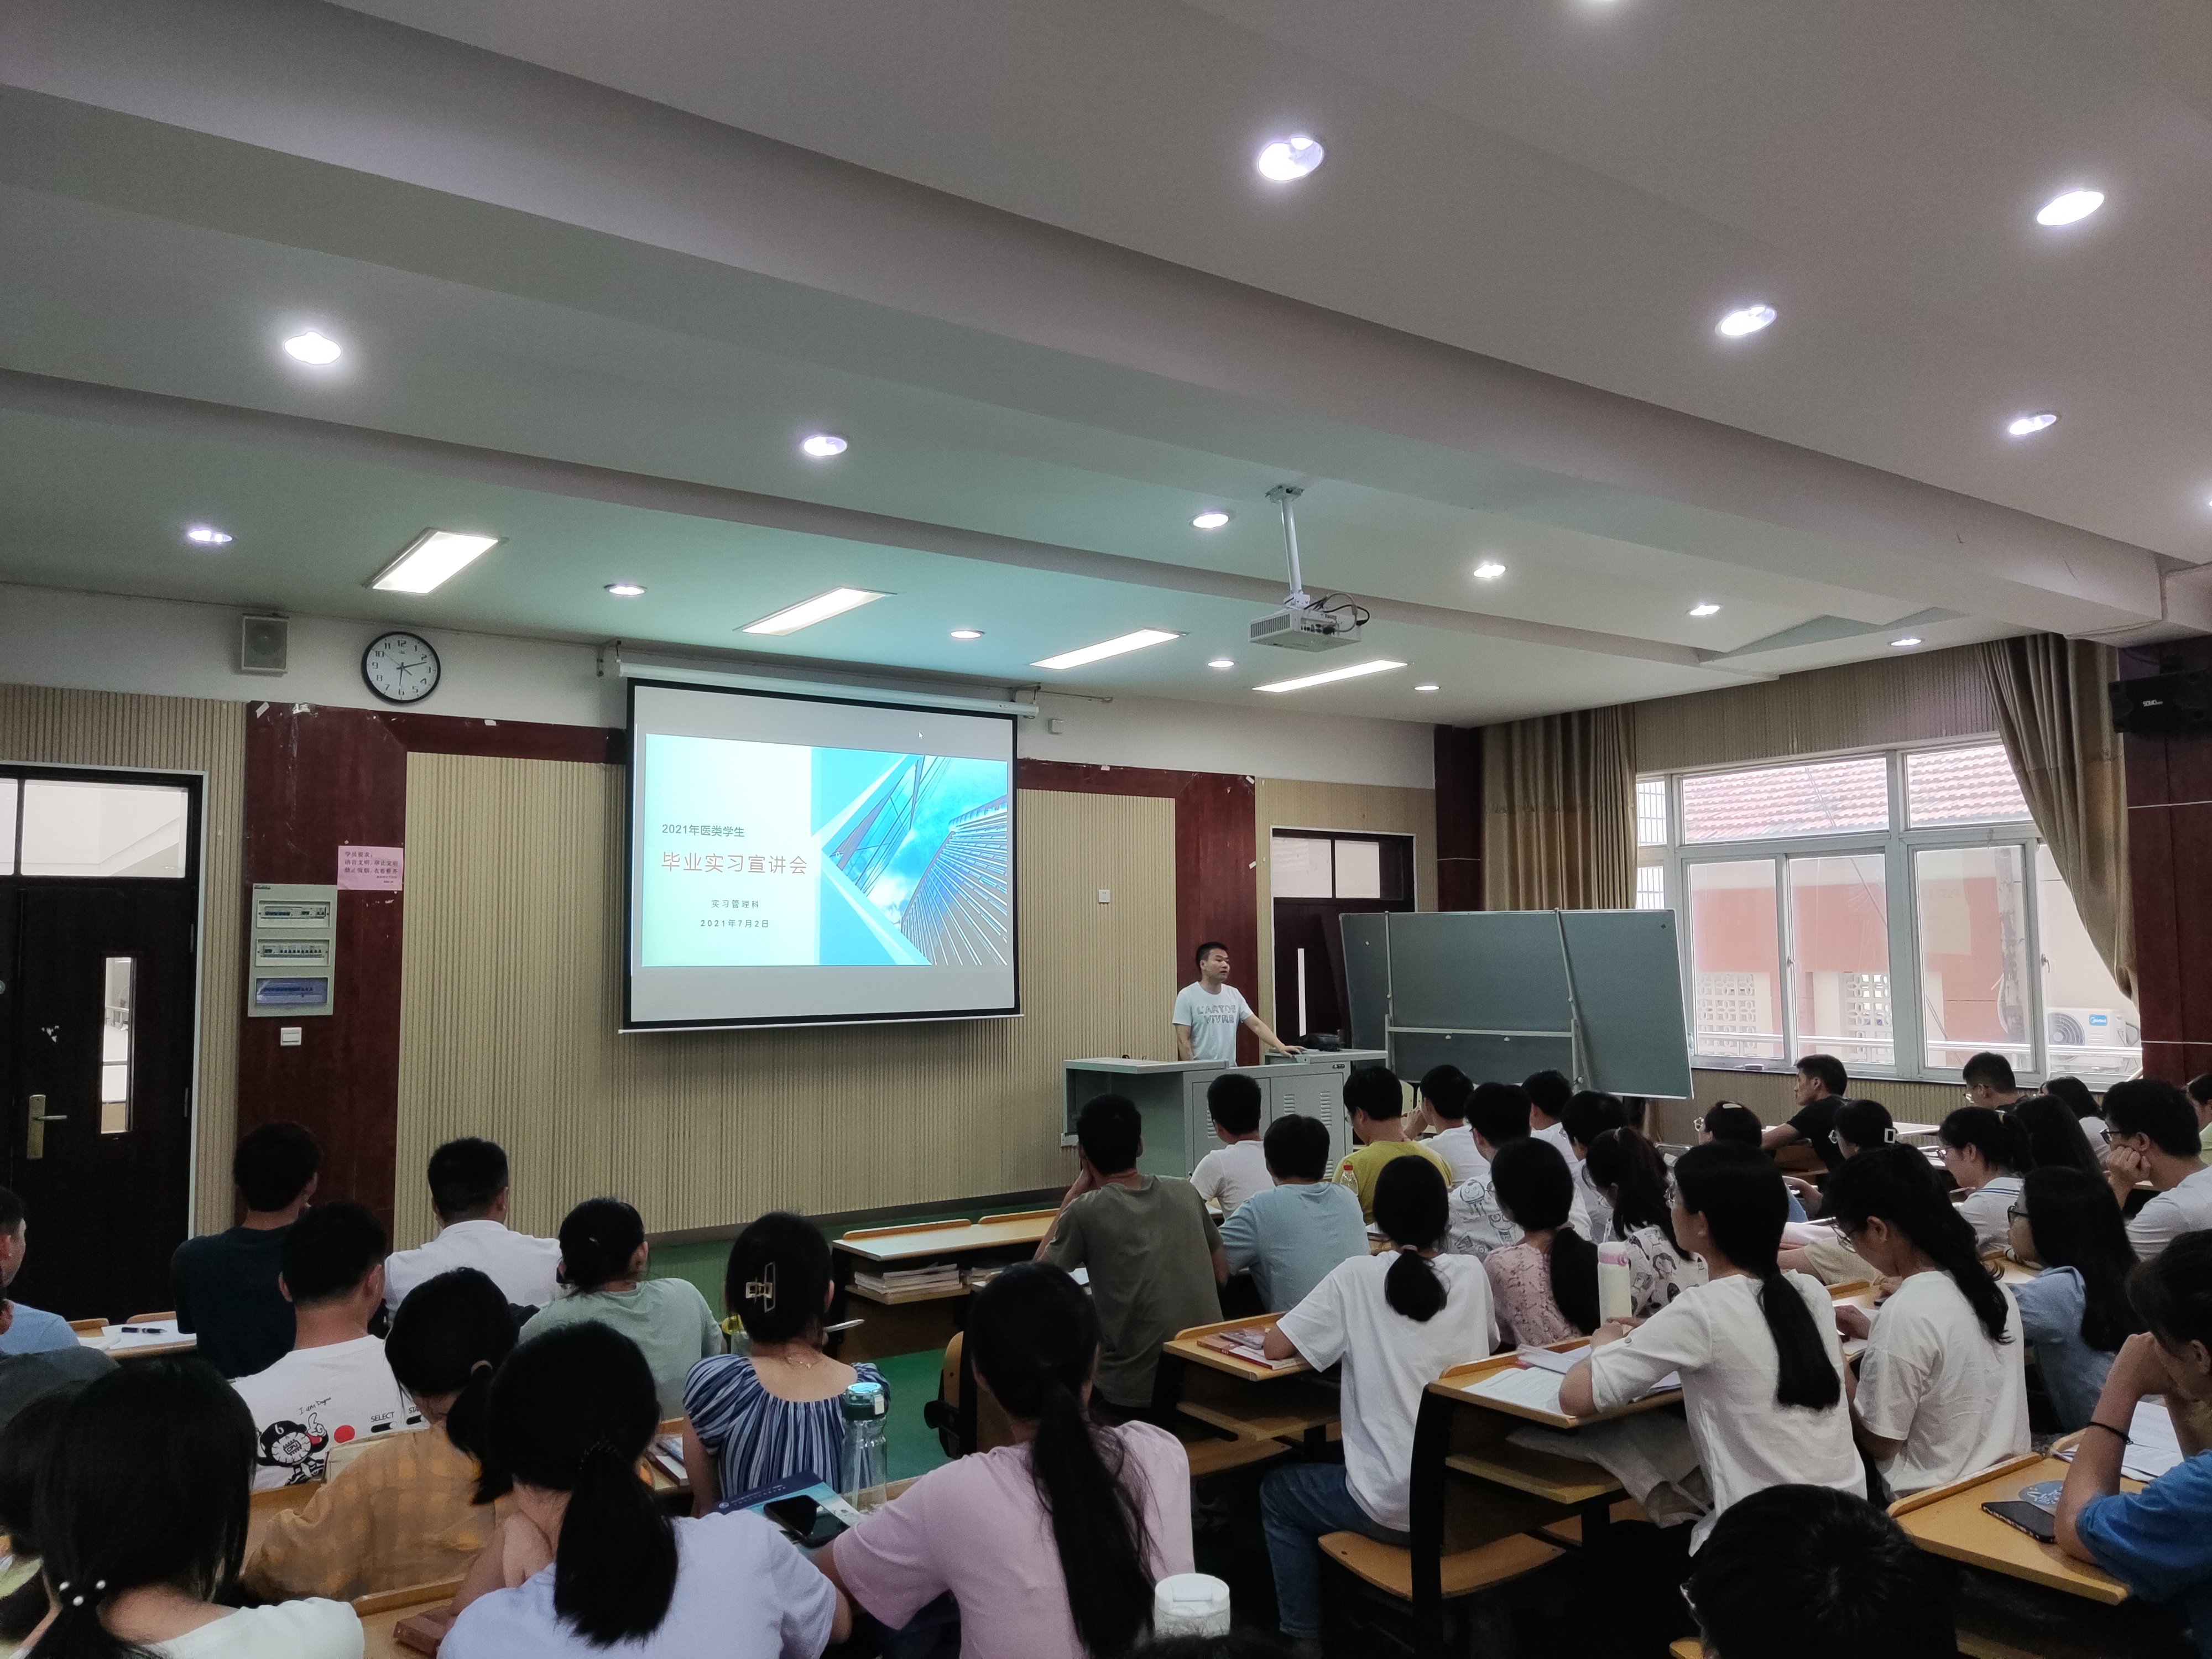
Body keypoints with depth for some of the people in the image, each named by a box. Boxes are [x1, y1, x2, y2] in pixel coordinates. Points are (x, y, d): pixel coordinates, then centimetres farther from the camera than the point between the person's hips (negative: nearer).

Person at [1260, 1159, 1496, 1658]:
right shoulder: (1471, 1274, -2)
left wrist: (1341, 1328, 7)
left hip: (1394, 1505, -4)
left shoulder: (1358, 1276, -12)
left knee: (1277, 1494, 24)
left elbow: (1274, 1346, -10)